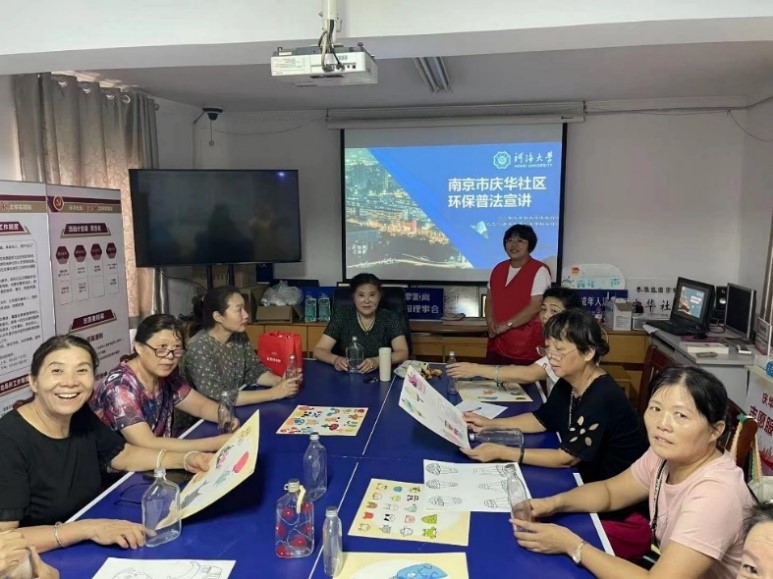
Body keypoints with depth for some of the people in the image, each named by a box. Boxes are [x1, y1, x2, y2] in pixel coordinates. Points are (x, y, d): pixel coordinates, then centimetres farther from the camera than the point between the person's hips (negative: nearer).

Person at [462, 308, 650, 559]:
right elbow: (541, 419, 13)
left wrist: (502, 452, -24)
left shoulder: (603, 398, -29)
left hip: (625, 516, -8)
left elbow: (566, 458, -24)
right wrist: (490, 423, 1)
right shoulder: (568, 385, -2)